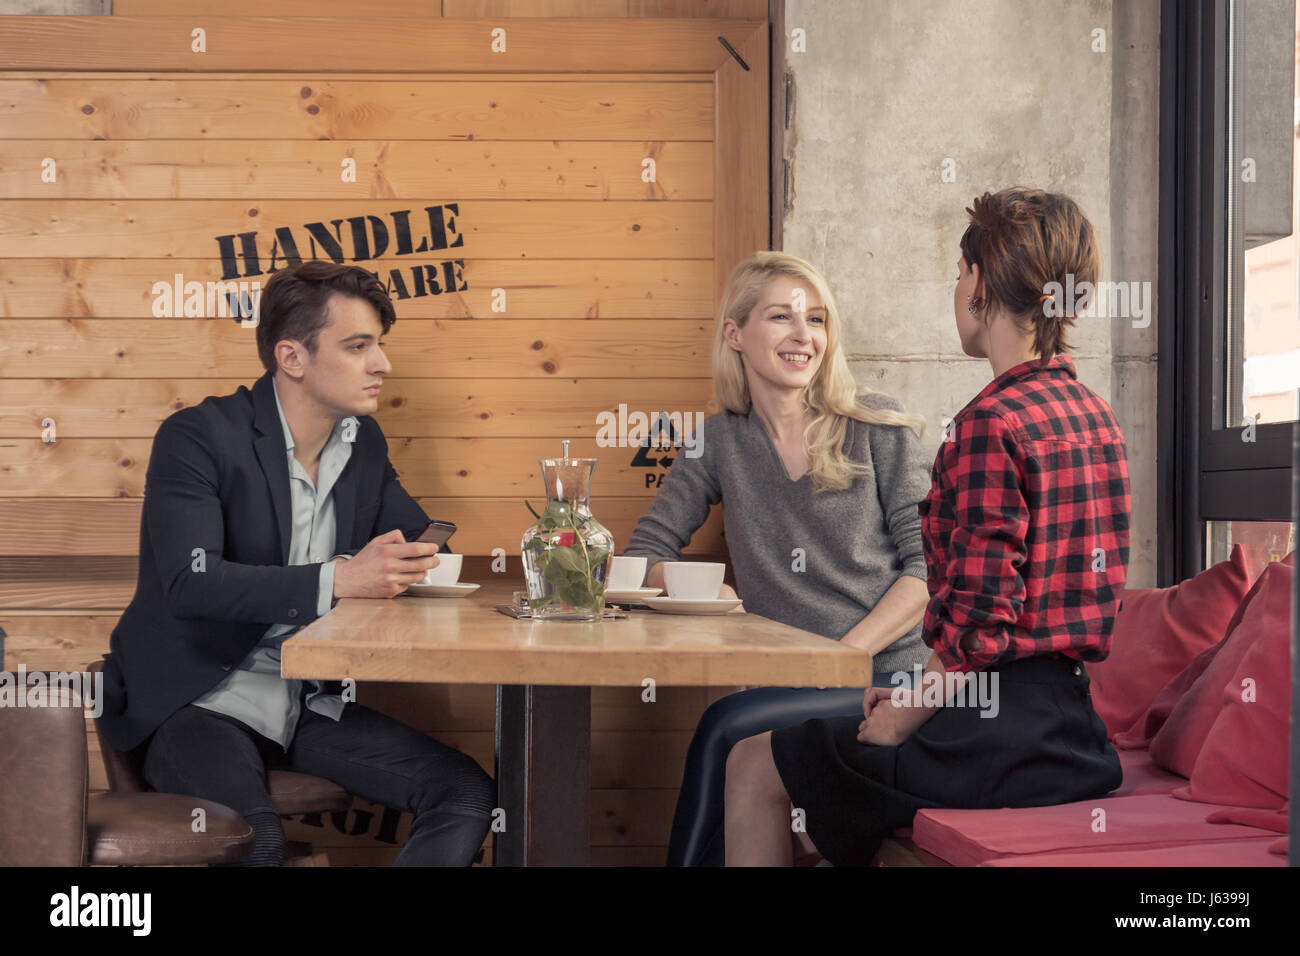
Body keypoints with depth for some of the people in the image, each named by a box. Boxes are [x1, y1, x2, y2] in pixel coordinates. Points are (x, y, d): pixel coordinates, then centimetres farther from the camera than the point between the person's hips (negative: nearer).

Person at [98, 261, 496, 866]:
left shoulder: (363, 443, 8)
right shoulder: (198, 437, -13)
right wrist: (337, 579, -32)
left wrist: (415, 559, -7)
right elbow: (190, 583, -25)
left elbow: (419, 537, 19)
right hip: (196, 701, -6)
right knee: (252, 837, -36)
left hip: (308, 703, 7)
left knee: (469, 795, -10)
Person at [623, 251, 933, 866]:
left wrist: (841, 656, -13)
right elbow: (646, 551, 14)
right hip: (785, 689, 3)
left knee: (728, 727, -29)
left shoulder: (878, 428, 3)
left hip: (888, 679, -2)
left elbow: (930, 564, -2)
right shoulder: (723, 440, 12)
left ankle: (691, 856, -13)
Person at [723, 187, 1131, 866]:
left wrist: (904, 717, -7)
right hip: (1070, 725, 9)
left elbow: (980, 621, -23)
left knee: (752, 767, 8)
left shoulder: (992, 423, -19)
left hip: (998, 733, -9)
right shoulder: (1095, 414, 9)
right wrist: (921, 691, 14)